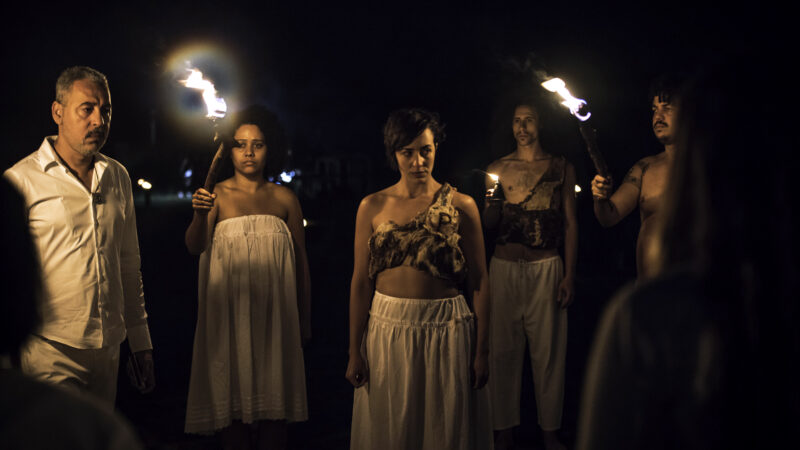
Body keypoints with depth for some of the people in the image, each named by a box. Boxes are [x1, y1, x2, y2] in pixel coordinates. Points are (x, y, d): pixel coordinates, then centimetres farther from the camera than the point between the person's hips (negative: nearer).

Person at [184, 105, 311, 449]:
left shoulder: (285, 198, 5)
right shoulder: (217, 196, 0)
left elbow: (301, 260, 9)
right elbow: (194, 248, -14)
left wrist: (305, 320, 10)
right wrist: (200, 215, -36)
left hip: (275, 312, 1)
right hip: (230, 312, -1)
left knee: (274, 398, 5)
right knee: (232, 396, 4)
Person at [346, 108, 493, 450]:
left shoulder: (461, 206, -1)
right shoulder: (372, 207, 3)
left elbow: (479, 283, -1)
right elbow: (361, 282, 3)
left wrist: (482, 350, -4)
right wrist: (354, 351, 1)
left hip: (447, 331, -1)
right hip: (387, 330, 1)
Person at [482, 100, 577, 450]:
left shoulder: (562, 168, 7)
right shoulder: (497, 169, 9)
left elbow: (570, 224, 6)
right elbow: (488, 224, 10)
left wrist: (569, 275, 0)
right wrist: (492, 202, -13)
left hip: (547, 268, -1)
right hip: (504, 267, 1)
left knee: (548, 350, 2)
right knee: (504, 349, 2)